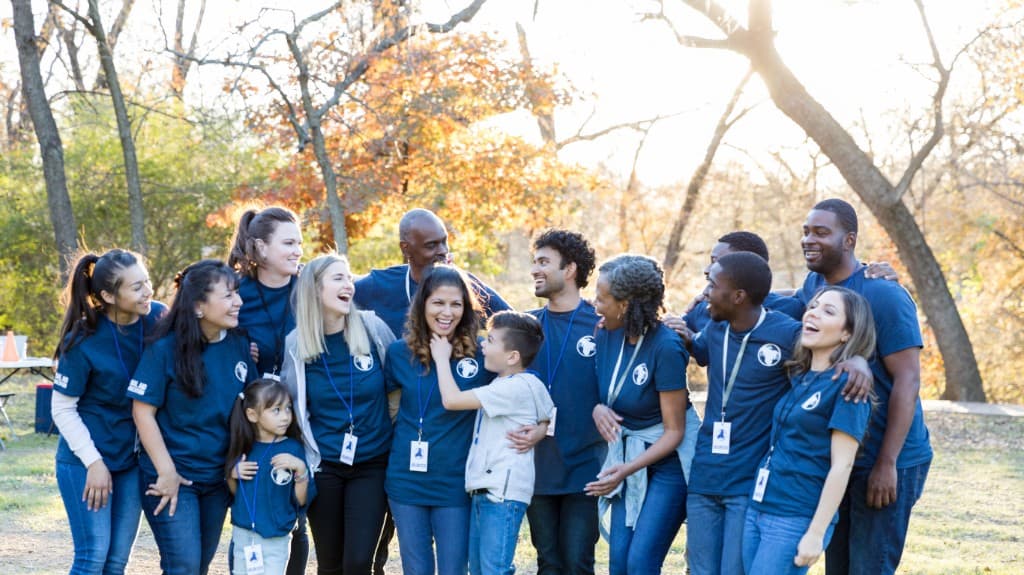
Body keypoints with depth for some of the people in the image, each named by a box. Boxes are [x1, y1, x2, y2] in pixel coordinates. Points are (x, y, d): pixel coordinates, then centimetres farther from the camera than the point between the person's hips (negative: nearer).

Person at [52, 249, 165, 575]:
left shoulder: (158, 319, -9)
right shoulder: (84, 340, -19)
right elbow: (62, 409, -10)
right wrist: (94, 462, -13)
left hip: (133, 459, 4)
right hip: (85, 460, -4)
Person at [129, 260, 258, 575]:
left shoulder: (240, 345, -1)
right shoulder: (165, 348, -15)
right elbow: (143, 411, -13)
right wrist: (167, 472, -16)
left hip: (217, 478, 6)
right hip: (171, 475, -5)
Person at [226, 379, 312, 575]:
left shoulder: (293, 448, -9)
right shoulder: (245, 446, 2)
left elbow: (301, 500, -9)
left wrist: (300, 468, -23)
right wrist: (232, 474, -5)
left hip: (275, 539, -4)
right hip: (242, 534, 4)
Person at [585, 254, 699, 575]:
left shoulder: (665, 347, -22)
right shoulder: (607, 336, -4)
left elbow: (674, 431, -18)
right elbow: (601, 392, 10)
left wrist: (625, 471, -26)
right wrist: (598, 410, -15)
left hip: (669, 458, -6)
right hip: (627, 452, 6)